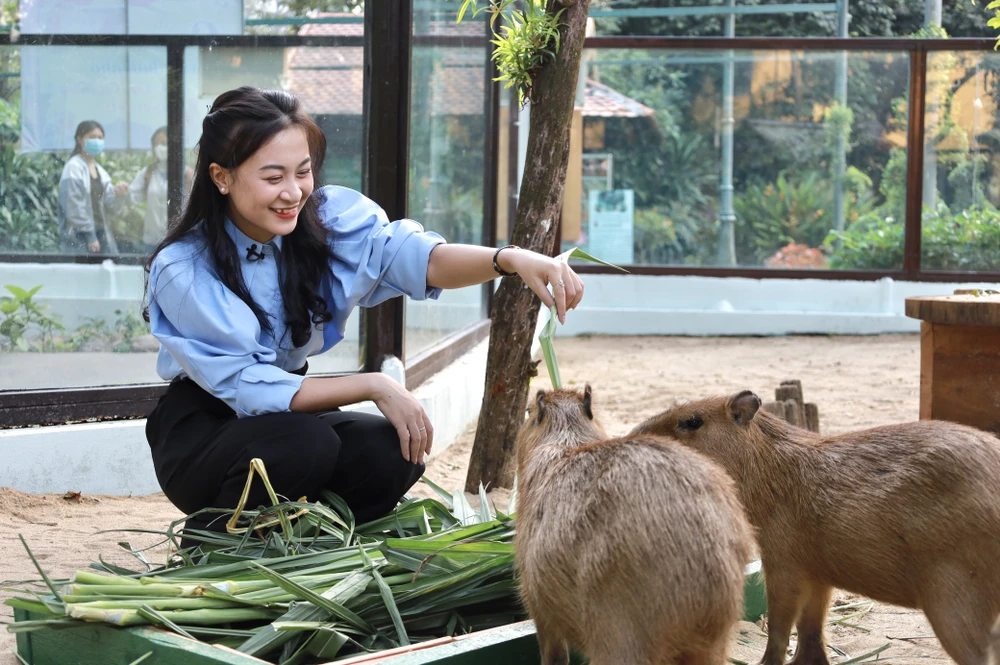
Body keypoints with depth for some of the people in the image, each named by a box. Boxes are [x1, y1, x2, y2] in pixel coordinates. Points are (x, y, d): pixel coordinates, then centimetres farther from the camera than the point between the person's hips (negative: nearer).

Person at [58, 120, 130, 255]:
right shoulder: (74, 168, -5)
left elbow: (111, 207, 12)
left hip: (101, 232, 7)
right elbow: (74, 206, -12)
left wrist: (118, 195, -9)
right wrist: (89, 236, -15)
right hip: (79, 235, -7)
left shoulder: (100, 170, 15)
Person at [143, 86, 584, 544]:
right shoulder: (181, 270, -22)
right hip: (201, 430, -5)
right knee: (305, 442, -33)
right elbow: (248, 387, -25)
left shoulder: (328, 216, -11)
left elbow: (409, 256, -29)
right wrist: (373, 387, -29)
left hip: (291, 406, 5)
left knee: (395, 451, -21)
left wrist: (509, 260, -47)